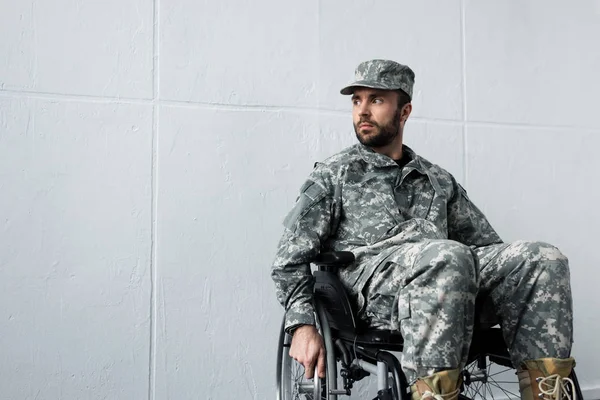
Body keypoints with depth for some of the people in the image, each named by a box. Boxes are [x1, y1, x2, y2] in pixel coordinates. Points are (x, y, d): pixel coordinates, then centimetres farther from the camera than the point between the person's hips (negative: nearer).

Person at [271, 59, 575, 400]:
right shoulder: (332, 175, 17)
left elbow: (486, 242, 26)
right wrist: (303, 325, -9)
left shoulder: (440, 180, 28)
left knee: (544, 258, -19)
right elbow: (291, 258, 7)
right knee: (448, 257, -36)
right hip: (368, 273, -4)